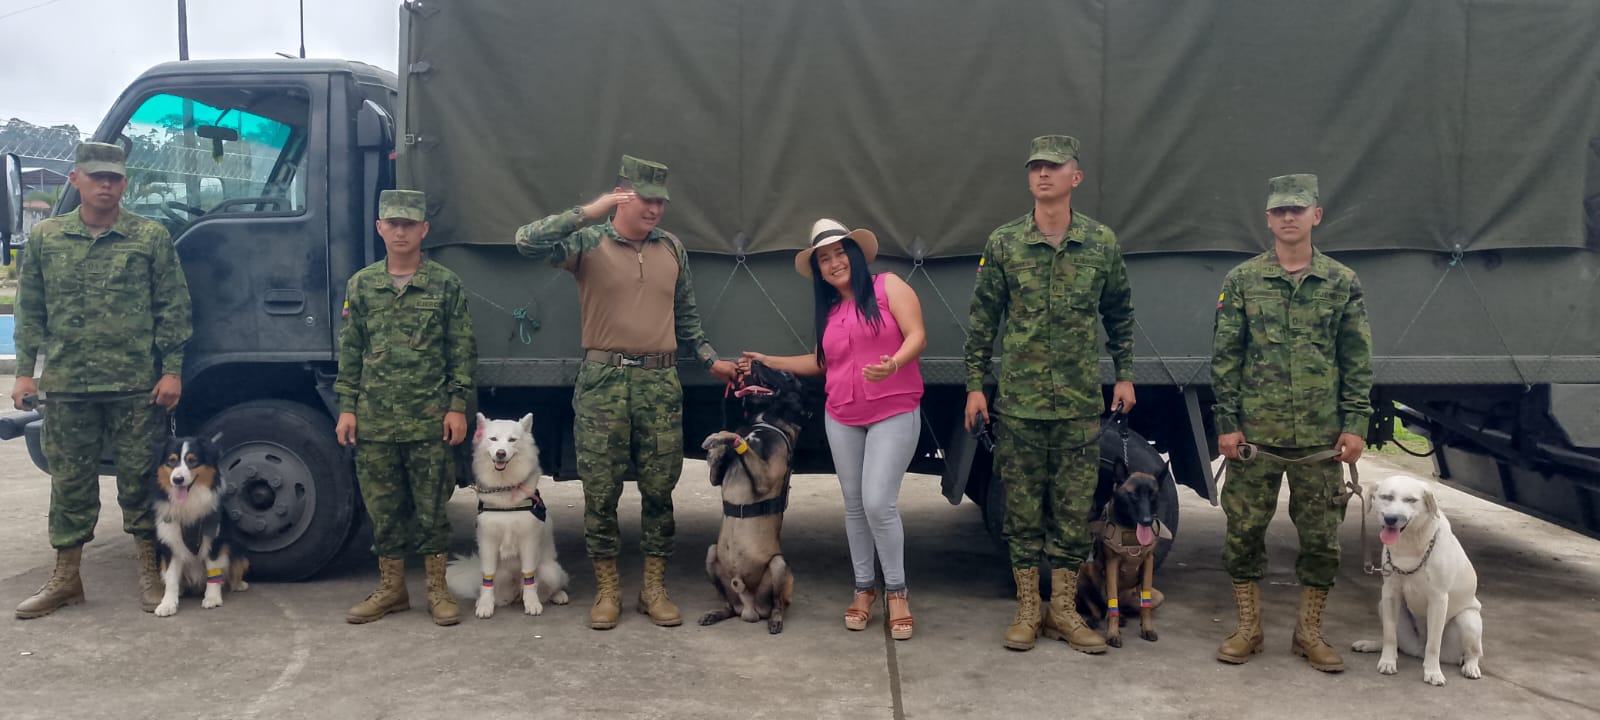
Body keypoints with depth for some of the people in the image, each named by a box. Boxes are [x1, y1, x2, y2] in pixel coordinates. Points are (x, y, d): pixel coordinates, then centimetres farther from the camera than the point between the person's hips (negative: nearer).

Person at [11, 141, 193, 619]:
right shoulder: (45, 238, 8)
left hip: (137, 385, -2)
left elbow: (173, 308, 0)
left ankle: (151, 574, 17)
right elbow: (29, 310, 11)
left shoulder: (151, 238, 1)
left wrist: (171, 370, -6)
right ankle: (65, 578, 20)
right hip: (67, 385, 2)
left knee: (140, 479, 5)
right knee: (69, 481, 9)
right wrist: (25, 370, 6)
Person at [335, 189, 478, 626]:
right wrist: (347, 406, 4)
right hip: (374, 419, 3)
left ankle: (437, 590, 14)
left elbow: (463, 350, 1)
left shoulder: (445, 285, 1)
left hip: (429, 420, -2)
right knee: (383, 507, 9)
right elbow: (350, 352, 10)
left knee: (431, 507, 3)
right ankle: (391, 589, 20)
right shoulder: (361, 285, 8)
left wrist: (458, 406, -5)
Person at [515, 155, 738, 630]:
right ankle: (607, 589, 17)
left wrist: (712, 360, 15)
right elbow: (527, 241, -18)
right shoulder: (589, 242, -2)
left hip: (661, 381, 3)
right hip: (603, 380, -3)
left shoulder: (672, 248, 11)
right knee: (601, 491, 3)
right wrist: (589, 212, -22)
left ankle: (654, 588, 18)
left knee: (659, 490, 6)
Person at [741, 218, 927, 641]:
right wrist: (770, 361, 20)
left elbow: (917, 336, -11)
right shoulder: (829, 311, 15)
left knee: (879, 504, -14)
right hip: (842, 419, 6)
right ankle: (864, 588, 22)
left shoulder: (888, 286, -2)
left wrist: (893, 364, -30)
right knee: (854, 506, 9)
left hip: (894, 414, -6)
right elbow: (822, 362, 23)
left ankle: (897, 592, 2)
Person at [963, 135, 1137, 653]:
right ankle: (1027, 610, 17)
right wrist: (975, 384, 0)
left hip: (1081, 402, 1)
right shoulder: (1003, 243, 0)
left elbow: (1120, 314, 14)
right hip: (1018, 401, -1)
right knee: (1022, 508, 6)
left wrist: (1124, 375, 10)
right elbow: (983, 319, 4)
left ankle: (1063, 609, 18)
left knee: (1075, 509, 5)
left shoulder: (1102, 243, 3)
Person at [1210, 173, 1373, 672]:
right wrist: (1226, 423, -4)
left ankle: (1309, 632, 21)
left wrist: (1355, 425, -3)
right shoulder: (1242, 281, 2)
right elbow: (1224, 358, 2)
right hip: (1255, 433, 0)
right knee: (1243, 531, 3)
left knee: (1321, 536, 6)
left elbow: (1358, 362, 5)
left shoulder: (1343, 284, 5)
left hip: (1321, 437, 1)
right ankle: (1248, 629, 17)